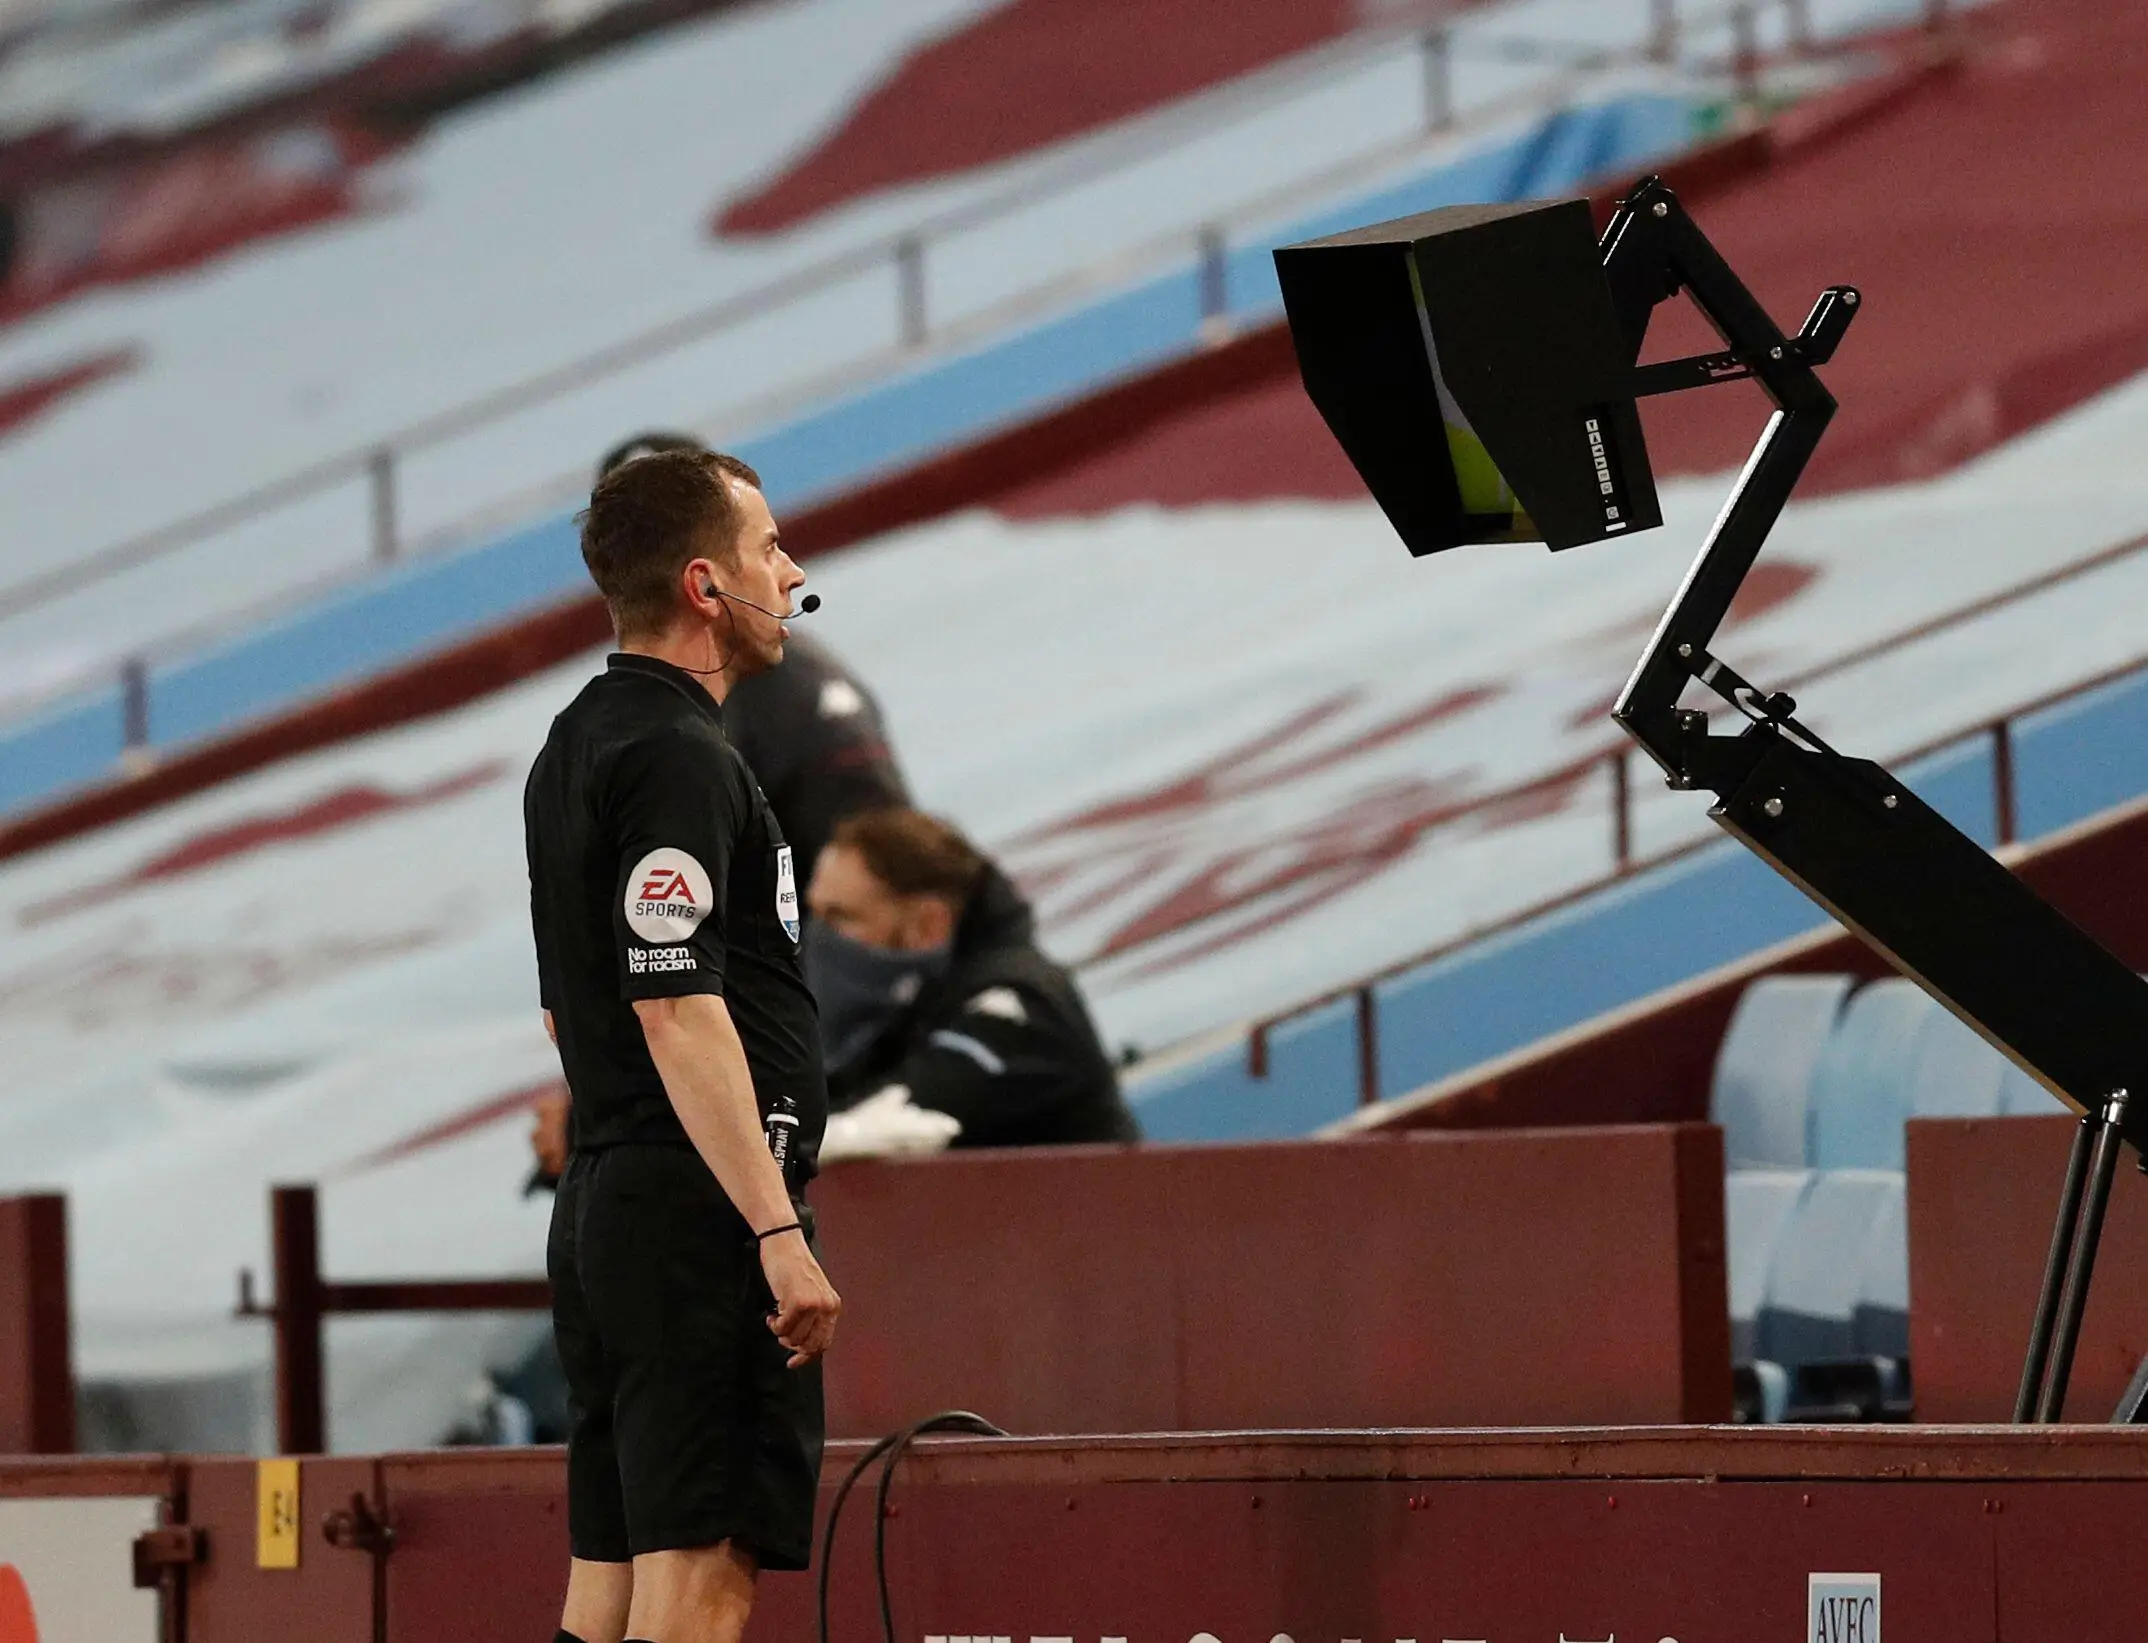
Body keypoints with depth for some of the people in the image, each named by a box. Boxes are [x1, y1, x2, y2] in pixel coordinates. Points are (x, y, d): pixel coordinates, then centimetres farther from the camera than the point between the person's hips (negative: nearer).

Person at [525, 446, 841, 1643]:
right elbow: (678, 1013, -22)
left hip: (606, 1203, 10)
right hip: (701, 1217, -10)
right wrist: (779, 1232, -23)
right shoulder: (677, 757, -14)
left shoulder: (578, 746, 17)